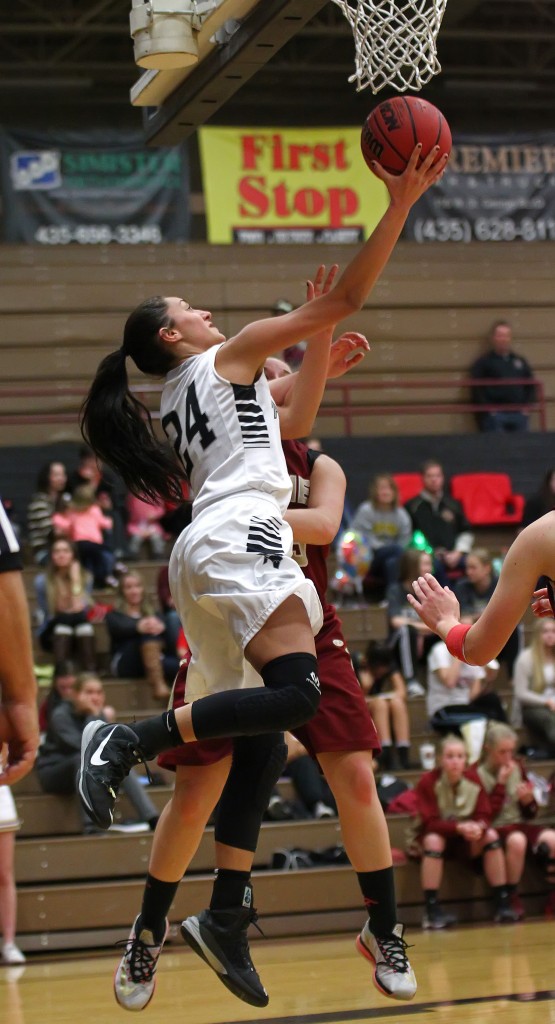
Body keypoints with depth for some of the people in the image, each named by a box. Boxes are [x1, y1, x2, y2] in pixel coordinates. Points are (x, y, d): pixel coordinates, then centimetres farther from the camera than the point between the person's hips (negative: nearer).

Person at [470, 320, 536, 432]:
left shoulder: (521, 361, 19)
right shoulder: (483, 363, 3)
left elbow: (531, 385, 22)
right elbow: (476, 389, -4)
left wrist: (526, 405, 8)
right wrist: (488, 408, -12)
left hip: (519, 414, 5)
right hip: (495, 414, -5)